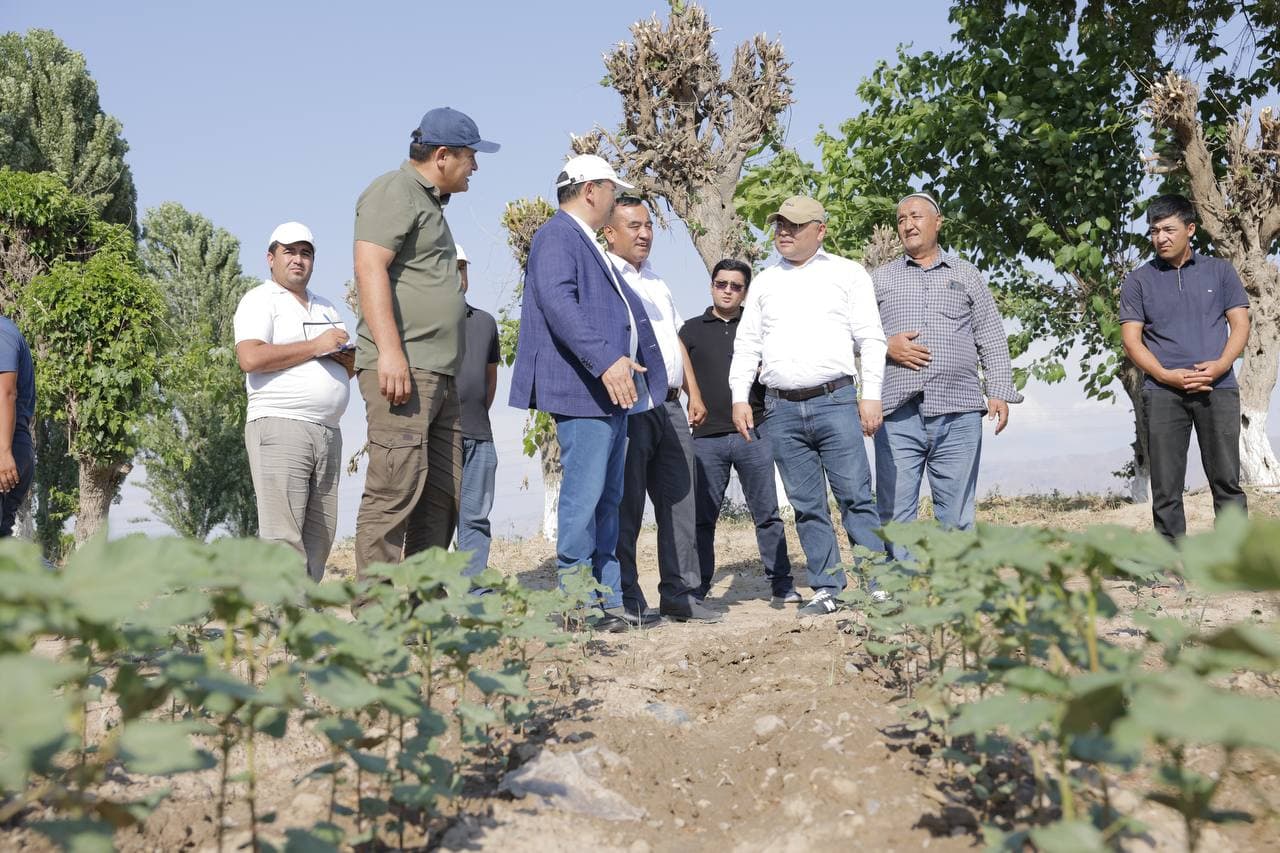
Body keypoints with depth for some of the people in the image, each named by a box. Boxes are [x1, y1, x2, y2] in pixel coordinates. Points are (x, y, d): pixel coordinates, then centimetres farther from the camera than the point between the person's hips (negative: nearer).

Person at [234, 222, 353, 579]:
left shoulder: (327, 308, 25)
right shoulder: (260, 300, 3)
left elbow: (350, 368, 26)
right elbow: (251, 358, -14)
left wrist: (345, 357, 2)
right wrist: (315, 346, -10)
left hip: (328, 431, 7)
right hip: (279, 427, -7)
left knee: (320, 534, 3)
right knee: (284, 536, -13)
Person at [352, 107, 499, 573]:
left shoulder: (430, 203, 26)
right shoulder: (393, 192, -4)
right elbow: (369, 268, -17)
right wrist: (389, 351, -26)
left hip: (439, 376, 10)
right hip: (400, 368, -10)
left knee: (442, 495, 8)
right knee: (396, 490, -14)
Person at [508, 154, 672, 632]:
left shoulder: (588, 244, 24)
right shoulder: (558, 235, -8)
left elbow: (625, 309, 34)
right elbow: (559, 302, -24)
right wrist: (606, 360, -32)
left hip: (611, 390, 11)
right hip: (582, 390, -11)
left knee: (608, 499, 11)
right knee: (583, 495, -9)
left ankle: (608, 600, 16)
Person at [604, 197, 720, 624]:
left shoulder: (655, 280, 23)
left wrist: (693, 393, 20)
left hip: (668, 405, 8)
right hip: (629, 408, -8)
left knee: (679, 501, 9)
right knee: (627, 506, -3)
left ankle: (680, 593, 16)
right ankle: (625, 600, 4)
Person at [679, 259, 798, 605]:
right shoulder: (692, 330, 12)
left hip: (753, 434, 0)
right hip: (707, 437, 0)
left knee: (767, 512, 3)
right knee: (703, 517, 4)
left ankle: (782, 584, 9)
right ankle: (698, 588, 11)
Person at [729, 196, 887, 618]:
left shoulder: (847, 273, 7)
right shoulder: (764, 282, 17)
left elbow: (870, 338, 3)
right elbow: (747, 344, 16)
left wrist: (871, 394, -6)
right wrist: (739, 397, 5)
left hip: (835, 401, -3)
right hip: (781, 409, 4)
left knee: (856, 497, -7)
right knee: (806, 505, 5)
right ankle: (826, 590, 11)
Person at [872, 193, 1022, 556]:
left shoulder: (966, 274, 16)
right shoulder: (880, 278, 16)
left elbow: (991, 338, 12)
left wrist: (999, 391, 2)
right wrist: (886, 346, -6)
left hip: (958, 414, 0)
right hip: (898, 415, 0)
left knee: (956, 515, 3)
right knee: (895, 513, -2)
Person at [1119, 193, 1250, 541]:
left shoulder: (1220, 271, 12)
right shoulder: (1138, 281, 9)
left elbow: (1240, 324, 8)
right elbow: (1132, 341, 4)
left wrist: (1220, 365, -11)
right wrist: (1167, 376, -11)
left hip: (1218, 388, 0)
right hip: (1163, 392, 0)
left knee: (1226, 479, -1)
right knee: (1166, 487, 0)